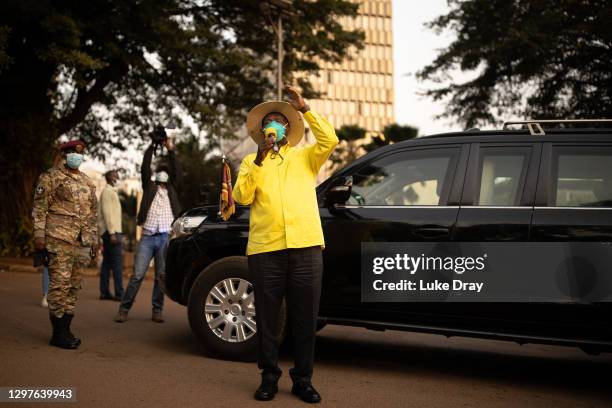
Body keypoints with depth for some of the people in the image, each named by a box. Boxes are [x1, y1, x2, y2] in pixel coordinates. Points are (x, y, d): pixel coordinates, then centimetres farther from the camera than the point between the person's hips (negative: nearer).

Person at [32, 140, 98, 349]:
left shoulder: (87, 183, 19)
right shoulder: (51, 177, 1)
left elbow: (93, 212, 22)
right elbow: (39, 208, -3)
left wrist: (94, 239, 18)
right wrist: (39, 235, -11)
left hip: (81, 242, 6)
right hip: (59, 239, -6)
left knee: (73, 286, 8)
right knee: (60, 283, -9)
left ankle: (65, 329, 16)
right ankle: (59, 333, -4)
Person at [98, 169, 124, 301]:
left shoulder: (111, 191, 21)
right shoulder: (108, 191, -9)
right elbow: (107, 212, -17)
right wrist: (112, 233, -21)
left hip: (111, 231, 10)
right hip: (111, 231, -10)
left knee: (107, 262, 8)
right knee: (117, 262, -12)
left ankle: (104, 292, 10)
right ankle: (119, 293, -13)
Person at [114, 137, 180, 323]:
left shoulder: (171, 189, 19)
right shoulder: (149, 187, 16)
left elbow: (176, 171, 6)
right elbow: (144, 169, 2)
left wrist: (170, 150, -2)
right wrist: (151, 147, -4)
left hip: (165, 237, 1)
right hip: (148, 237, -1)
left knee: (161, 277, 1)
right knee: (137, 275, -5)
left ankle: (157, 311, 8)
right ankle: (124, 309, 0)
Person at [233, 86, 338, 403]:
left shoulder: (304, 157, 17)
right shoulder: (250, 162, 17)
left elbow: (329, 141, -2)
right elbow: (242, 197, 2)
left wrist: (304, 108, -5)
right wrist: (259, 160, -7)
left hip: (306, 247, 0)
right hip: (265, 249, 0)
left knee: (305, 318, 4)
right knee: (267, 317, 5)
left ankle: (303, 378, 15)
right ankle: (269, 376, 18)